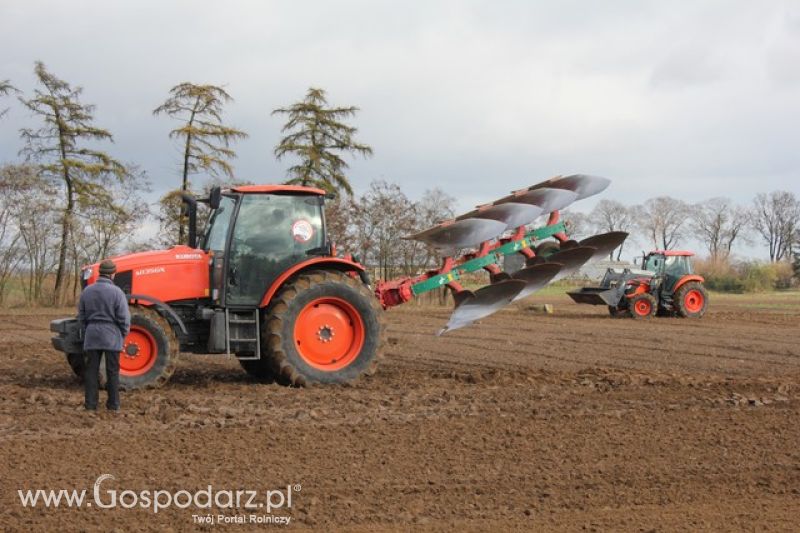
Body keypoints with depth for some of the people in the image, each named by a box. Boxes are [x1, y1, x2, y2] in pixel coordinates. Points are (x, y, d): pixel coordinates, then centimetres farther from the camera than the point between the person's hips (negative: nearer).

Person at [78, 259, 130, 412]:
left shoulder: (87, 291, 3)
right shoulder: (116, 292, -11)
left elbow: (81, 316, 10)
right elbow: (124, 317, -11)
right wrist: (124, 334, 5)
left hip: (92, 335, 3)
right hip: (111, 336, -3)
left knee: (91, 370, 8)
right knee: (112, 371, 5)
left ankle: (90, 404, 8)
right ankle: (113, 405, 8)